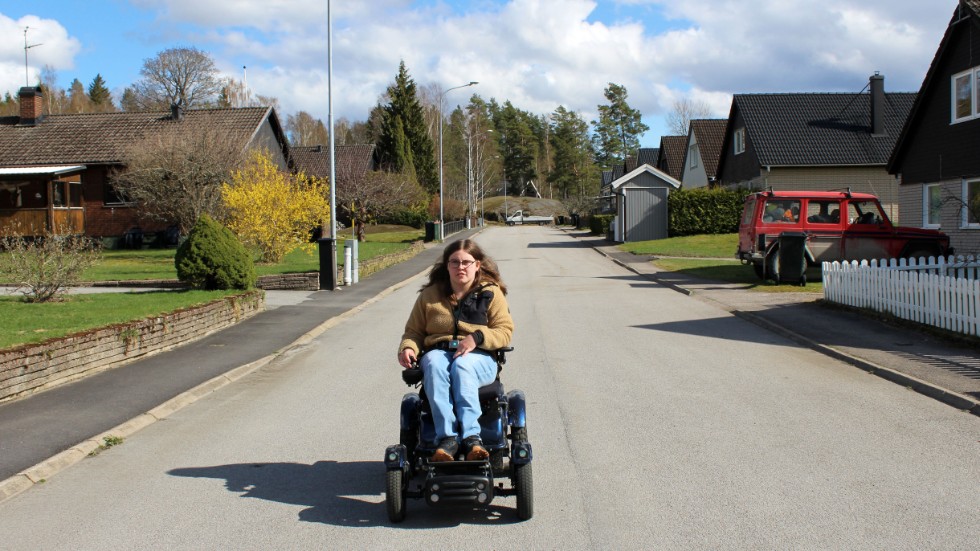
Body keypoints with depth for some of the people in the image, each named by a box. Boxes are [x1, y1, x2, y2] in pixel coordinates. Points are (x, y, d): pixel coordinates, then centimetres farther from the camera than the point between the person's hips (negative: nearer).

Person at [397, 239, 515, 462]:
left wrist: (476, 338, -17)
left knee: (462, 365, -38)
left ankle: (471, 435, -47)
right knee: (433, 364, -36)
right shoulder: (430, 295, 14)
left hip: (478, 358, -1)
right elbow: (414, 331, 18)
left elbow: (505, 331, 1)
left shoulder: (491, 293, 9)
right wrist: (407, 348, -5)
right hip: (439, 353, 2)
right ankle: (447, 437, -44)